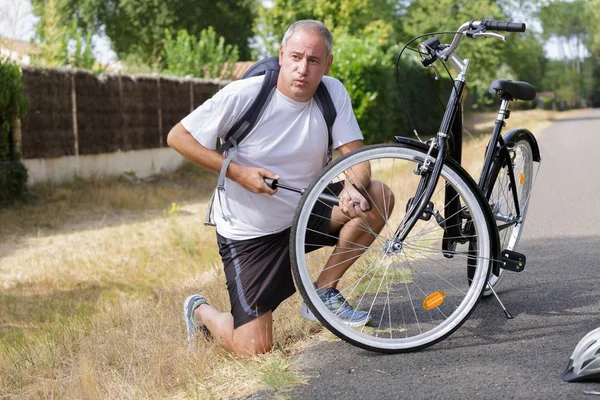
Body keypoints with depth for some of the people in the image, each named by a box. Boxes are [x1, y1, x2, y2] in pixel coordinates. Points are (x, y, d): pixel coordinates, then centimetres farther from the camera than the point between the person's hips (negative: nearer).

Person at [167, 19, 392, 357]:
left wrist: (353, 188, -35)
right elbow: (178, 137, -13)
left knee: (377, 196, -18)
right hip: (249, 234, -4)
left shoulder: (333, 93, -8)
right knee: (255, 350, -10)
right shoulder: (243, 95, -19)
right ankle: (202, 312, 26)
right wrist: (237, 172, -22)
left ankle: (324, 292, -1)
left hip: (307, 215, 4)